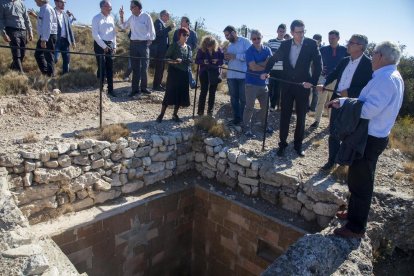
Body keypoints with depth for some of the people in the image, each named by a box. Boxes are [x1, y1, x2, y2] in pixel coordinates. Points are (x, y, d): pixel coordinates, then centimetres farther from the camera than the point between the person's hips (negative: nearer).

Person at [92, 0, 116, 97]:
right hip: (100, 45, -5)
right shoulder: (96, 18, -5)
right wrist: (104, 46, -14)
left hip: (110, 45, 6)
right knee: (102, 68, -6)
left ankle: (110, 90, 10)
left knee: (110, 69, 5)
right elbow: (95, 34, -11)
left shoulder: (111, 18, 13)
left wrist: (114, 46, 8)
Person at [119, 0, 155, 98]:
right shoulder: (132, 17, 9)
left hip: (144, 43, -5)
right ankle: (135, 89, 10)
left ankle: (143, 87, 16)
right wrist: (121, 16, 6)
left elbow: (151, 31, -3)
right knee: (135, 67, 6)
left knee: (144, 67, 3)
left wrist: (150, 41, -1)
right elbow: (123, 26, 19)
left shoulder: (146, 16, -7)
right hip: (133, 44, 5)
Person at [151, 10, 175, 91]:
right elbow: (159, 33, -23)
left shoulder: (162, 23, 21)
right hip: (159, 49, -10)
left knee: (161, 68, 11)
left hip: (162, 49, 10)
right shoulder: (158, 22, -6)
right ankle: (156, 85, -6)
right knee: (159, 68, -10)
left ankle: (158, 84, 17)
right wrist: (169, 27, -22)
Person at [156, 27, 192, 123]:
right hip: (174, 72, -5)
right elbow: (167, 57, -6)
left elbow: (190, 60, -2)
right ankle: (161, 114, 1)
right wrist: (172, 61, -25)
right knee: (170, 92, -7)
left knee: (181, 93, 5)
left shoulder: (188, 48, 11)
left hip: (184, 73, 5)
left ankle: (175, 114, 18)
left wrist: (181, 61, -20)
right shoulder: (174, 45, -2)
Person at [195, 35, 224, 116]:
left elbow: (222, 60, -2)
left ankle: (210, 111, 15)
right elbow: (197, 60, -4)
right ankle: (200, 111, 6)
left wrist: (217, 61, -22)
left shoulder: (218, 50, -4)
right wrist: (203, 61, -23)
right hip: (204, 73, -1)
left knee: (212, 92, 6)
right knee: (204, 91, -1)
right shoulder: (201, 50, -6)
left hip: (215, 73, 2)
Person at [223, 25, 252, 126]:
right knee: (234, 98, 8)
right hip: (231, 76, 6)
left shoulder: (245, 42, -4)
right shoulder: (230, 45, 18)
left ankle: (245, 119, 12)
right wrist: (226, 58, 0)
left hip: (243, 75, -6)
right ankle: (236, 118, 17)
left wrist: (235, 56, -17)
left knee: (243, 99, 1)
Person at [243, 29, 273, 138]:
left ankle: (265, 125, 30)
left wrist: (258, 64, -17)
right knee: (249, 107, -3)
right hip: (252, 83, -5)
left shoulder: (267, 50, 7)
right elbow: (253, 67, -18)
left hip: (263, 82, 5)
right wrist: (266, 65, -9)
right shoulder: (249, 51, -7)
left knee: (265, 105, 14)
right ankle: (247, 128, 4)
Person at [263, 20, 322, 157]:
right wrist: (266, 71, -3)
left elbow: (318, 64, -9)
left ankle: (298, 144, 21)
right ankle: (282, 143, 17)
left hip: (303, 86, -2)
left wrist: (312, 82, -19)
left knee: (301, 117, 8)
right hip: (287, 85, 2)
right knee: (284, 115, 5)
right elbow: (273, 58, 12)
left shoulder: (311, 44, -7)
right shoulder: (285, 44, 1)